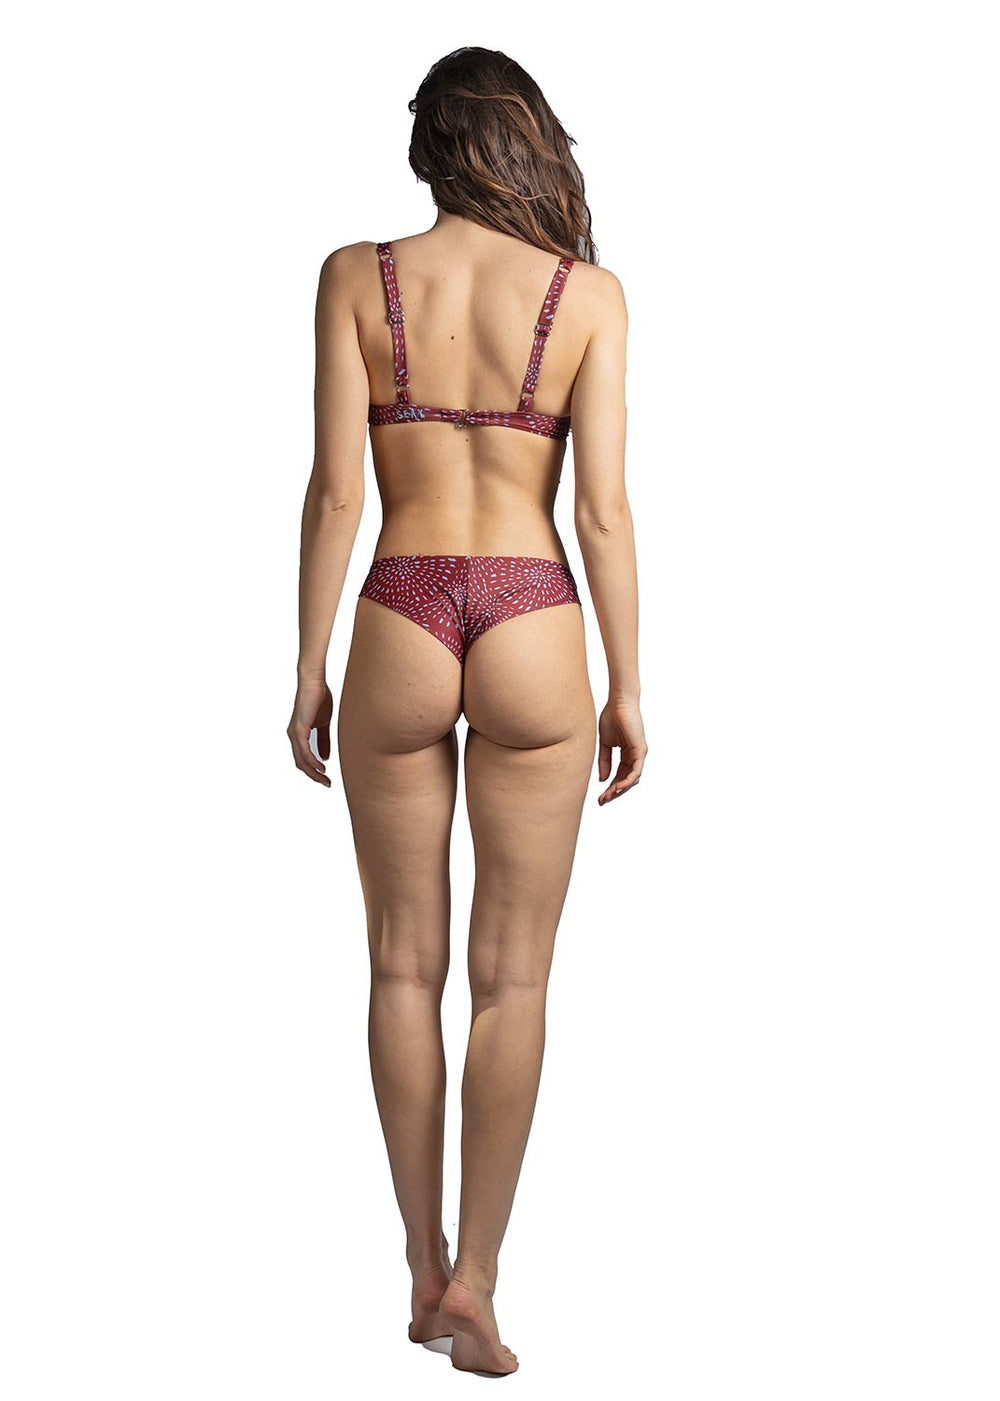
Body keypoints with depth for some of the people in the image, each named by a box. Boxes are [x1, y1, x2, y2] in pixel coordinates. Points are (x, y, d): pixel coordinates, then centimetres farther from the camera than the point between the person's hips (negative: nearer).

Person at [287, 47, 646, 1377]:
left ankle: (426, 1268, 21)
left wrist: (310, 668, 3)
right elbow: (603, 505, -3)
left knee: (405, 962, 14)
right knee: (514, 977, 8)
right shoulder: (588, 292, 0)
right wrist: (627, 686, 3)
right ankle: (475, 1282, 7)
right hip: (533, 637, 0)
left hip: (398, 632, 1)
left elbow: (336, 491, -4)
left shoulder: (357, 277, 1)